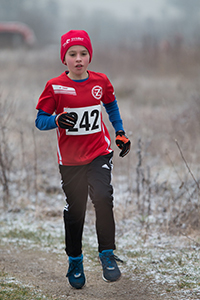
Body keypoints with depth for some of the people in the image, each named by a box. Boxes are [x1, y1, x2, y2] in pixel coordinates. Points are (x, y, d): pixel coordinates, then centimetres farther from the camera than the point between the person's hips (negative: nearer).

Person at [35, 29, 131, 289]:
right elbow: (40, 121, -6)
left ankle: (107, 255, -8)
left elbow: (111, 106, 20)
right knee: (74, 211, 8)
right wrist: (57, 120, -25)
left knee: (102, 198, -21)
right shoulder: (55, 87, -8)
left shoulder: (101, 81, 0)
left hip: (100, 153, 1)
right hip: (70, 159, 0)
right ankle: (75, 262, 27)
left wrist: (120, 133, 16)